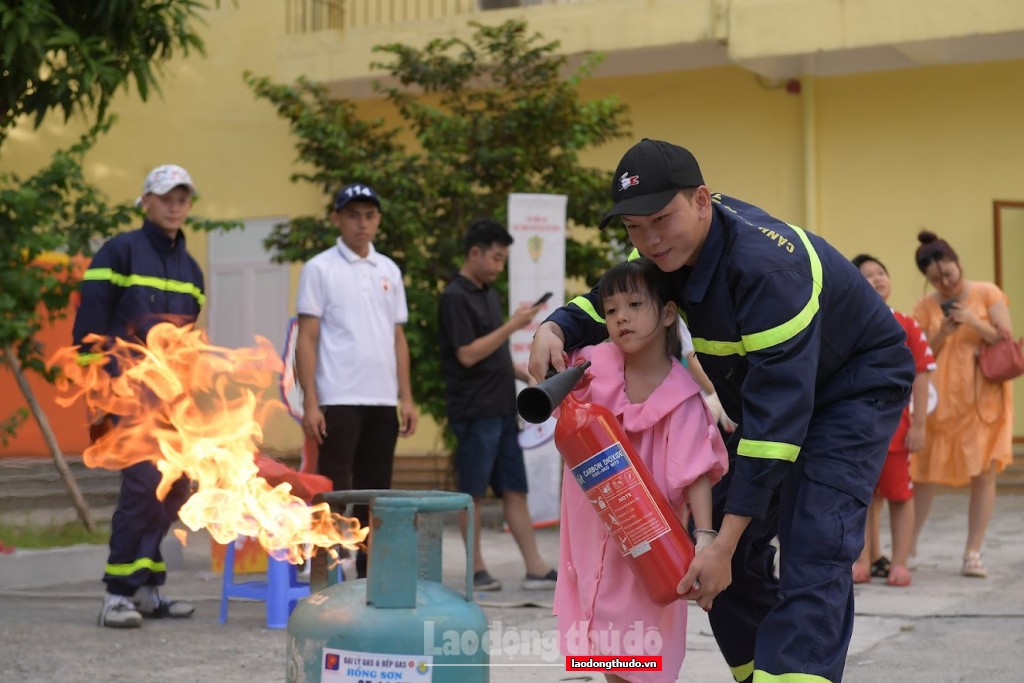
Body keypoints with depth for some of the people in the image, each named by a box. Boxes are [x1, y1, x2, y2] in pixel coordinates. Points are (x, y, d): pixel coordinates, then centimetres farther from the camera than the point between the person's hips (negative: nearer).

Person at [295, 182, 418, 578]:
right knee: (334, 491, -3)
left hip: (383, 401, 5)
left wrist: (406, 398, 8)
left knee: (376, 491, 9)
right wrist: (310, 402, -11)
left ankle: (370, 572, 18)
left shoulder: (389, 271, 14)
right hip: (338, 400, -5)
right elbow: (306, 340, -4)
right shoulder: (320, 269, -1)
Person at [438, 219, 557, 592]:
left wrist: (525, 375, 12)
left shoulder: (489, 294, 16)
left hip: (502, 408, 8)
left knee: (514, 489, 7)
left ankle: (536, 568, 8)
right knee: (472, 491, 1)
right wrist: (513, 325, -16)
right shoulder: (455, 297, -10)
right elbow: (467, 355, -17)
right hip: (475, 411, -8)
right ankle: (477, 570, 9)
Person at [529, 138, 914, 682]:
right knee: (737, 546, 4)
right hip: (765, 387, 8)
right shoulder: (667, 246, -13)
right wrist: (554, 329, -24)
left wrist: (726, 541, -39)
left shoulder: (767, 267, -37)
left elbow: (779, 411, -39)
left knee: (812, 554, -22)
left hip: (855, 385, -8)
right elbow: (608, 301, 2)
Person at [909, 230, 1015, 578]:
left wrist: (973, 322, -18)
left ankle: (973, 553, 1)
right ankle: (908, 545, 18)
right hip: (941, 399, 1)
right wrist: (942, 334, -15)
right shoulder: (926, 306, 3)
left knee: (984, 474, -5)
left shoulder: (987, 294, -1)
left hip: (984, 397, -1)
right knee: (924, 471, 4)